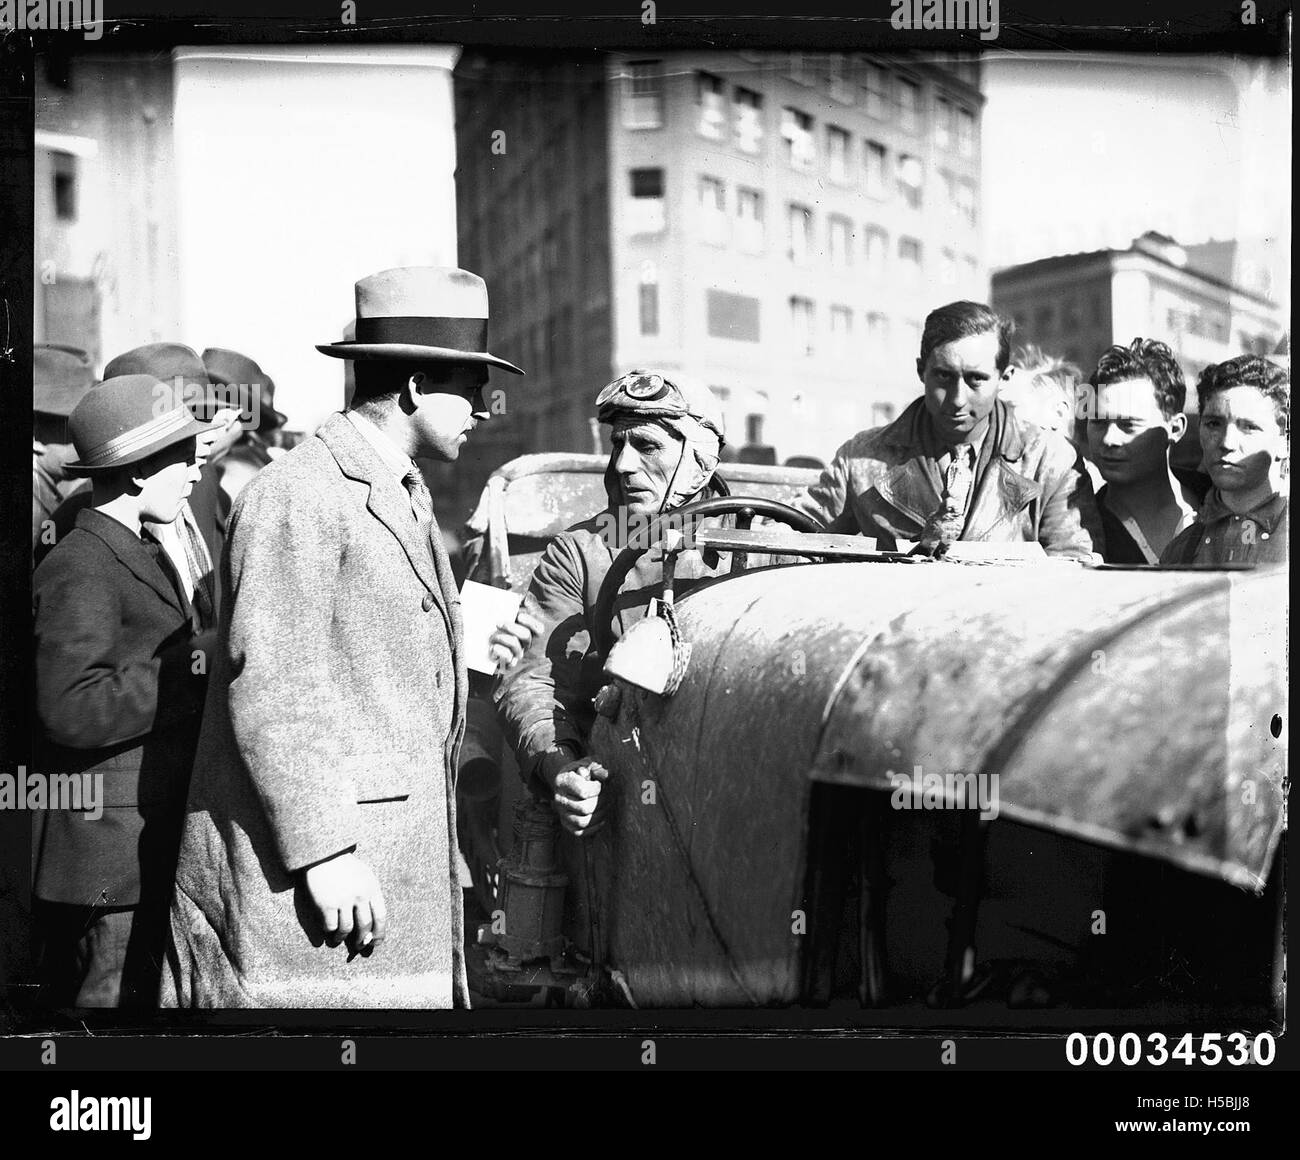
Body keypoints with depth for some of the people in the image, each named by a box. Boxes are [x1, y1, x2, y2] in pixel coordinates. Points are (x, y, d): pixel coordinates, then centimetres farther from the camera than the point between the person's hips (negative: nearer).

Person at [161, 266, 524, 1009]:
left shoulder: (409, 496, 17)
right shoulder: (297, 496, -12)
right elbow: (269, 690, -18)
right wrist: (324, 853, -20)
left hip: (400, 867, 9)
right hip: (302, 871, -9)